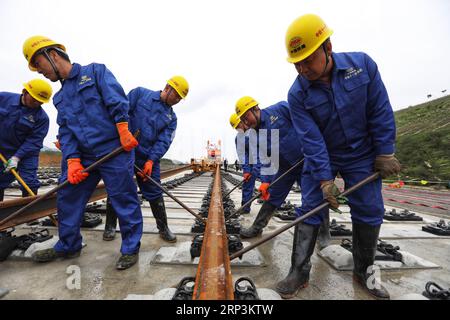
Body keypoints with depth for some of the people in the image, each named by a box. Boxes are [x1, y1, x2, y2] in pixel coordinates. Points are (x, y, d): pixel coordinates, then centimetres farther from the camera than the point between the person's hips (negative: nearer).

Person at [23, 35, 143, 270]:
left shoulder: (95, 71, 6)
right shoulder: (60, 97, 24)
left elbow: (117, 100, -10)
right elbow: (65, 132, 13)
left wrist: (123, 130, -22)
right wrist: (72, 160, -2)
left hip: (115, 150, -7)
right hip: (84, 156, 8)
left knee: (123, 200, -3)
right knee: (67, 197, 14)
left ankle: (130, 249, 13)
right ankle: (68, 246, 35)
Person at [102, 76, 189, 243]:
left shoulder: (171, 117, 7)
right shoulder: (140, 93, 2)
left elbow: (163, 142, -4)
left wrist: (151, 161, -16)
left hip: (148, 157, 2)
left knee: (154, 192, 3)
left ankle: (163, 228, 17)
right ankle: (110, 226, 27)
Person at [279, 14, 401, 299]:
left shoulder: (362, 64, -12)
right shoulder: (297, 94, -17)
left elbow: (381, 112, -8)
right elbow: (311, 140, -20)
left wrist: (385, 153, -6)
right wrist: (324, 179, -21)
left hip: (363, 156, 2)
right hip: (320, 158, -1)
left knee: (369, 213, 6)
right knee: (310, 211, -4)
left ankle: (364, 270, 28)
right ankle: (298, 271, 9)